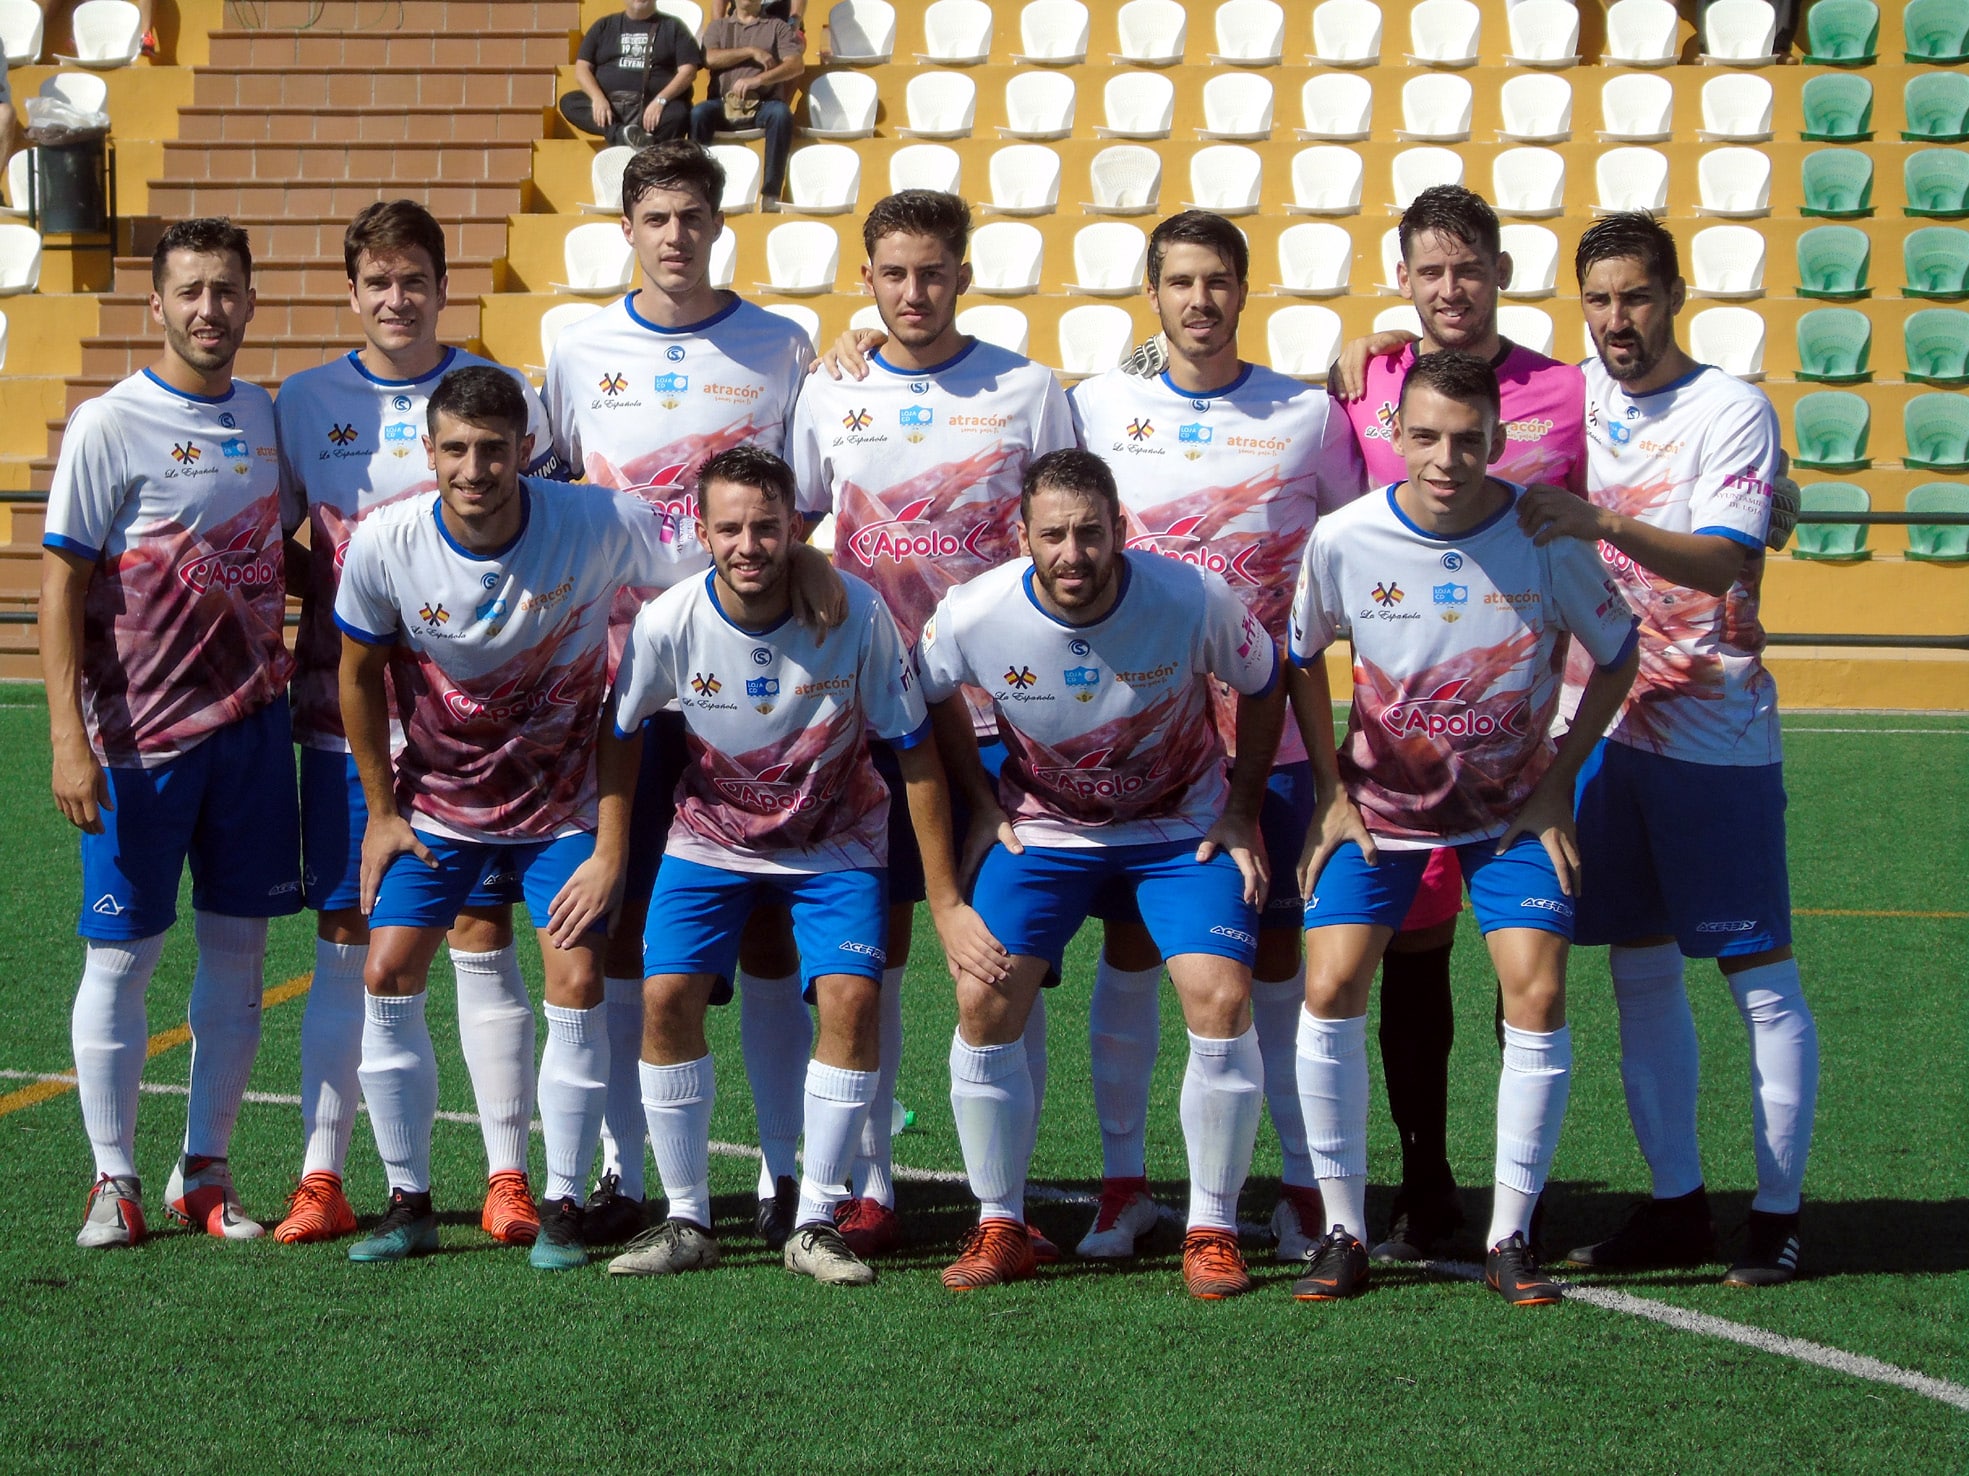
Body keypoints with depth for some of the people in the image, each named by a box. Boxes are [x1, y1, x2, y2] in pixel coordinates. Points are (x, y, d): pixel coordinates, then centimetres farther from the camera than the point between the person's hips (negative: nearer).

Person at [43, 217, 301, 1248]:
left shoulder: (266, 416, 9)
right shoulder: (109, 426, -8)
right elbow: (63, 584, -9)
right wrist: (69, 737, -15)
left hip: (254, 724, 5)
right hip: (139, 734, -5)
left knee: (238, 947, 7)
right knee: (121, 955, 2)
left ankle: (206, 1173, 18)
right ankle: (113, 1180, 12)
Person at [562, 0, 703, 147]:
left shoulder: (672, 27, 11)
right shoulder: (604, 26, 17)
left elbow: (688, 71, 1)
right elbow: (582, 67, 10)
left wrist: (660, 100, -17)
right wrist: (598, 98, -12)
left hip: (651, 107, -3)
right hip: (608, 104, 3)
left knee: (679, 113, -34)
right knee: (569, 103, -26)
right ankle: (627, 134, -42)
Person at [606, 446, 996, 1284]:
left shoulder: (857, 615, -23)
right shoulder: (669, 625, -20)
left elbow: (916, 759, -14)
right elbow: (615, 740, -2)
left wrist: (947, 902, -13)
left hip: (835, 844, -1)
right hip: (710, 838, 1)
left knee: (853, 998, -19)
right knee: (666, 996, -16)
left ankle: (814, 1226, -6)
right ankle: (687, 1223, -2)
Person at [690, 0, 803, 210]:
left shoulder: (778, 27, 15)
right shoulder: (717, 26, 22)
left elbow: (796, 65, -2)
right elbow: (710, 58, 2)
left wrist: (758, 80, -16)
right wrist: (751, 52, -4)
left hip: (762, 104, -1)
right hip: (723, 103, 1)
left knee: (781, 113, -35)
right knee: (698, 113, -31)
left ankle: (770, 193, -36)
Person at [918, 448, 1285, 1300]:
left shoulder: (1193, 600, -26)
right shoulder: (973, 615, -22)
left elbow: (1262, 686, -5)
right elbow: (934, 695, 2)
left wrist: (1241, 811, -5)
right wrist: (983, 806, 2)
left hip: (1184, 826, -1)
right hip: (1043, 827, 1)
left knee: (1220, 1001, -18)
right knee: (982, 1000, -13)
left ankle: (1212, 1232, -3)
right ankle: (1000, 1227, 3)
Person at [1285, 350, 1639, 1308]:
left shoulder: (1545, 537, -19)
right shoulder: (1343, 540, -16)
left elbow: (1614, 656, -2)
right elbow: (1303, 657, 3)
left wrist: (1558, 785, -5)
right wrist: (1331, 791, -1)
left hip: (1514, 806, -1)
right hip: (1379, 800, 1)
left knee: (1537, 993, -14)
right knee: (1330, 987, -13)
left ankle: (1510, 1239, -1)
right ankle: (1343, 1234, 0)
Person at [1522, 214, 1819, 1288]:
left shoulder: (1731, 410, -7)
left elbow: (1721, 561, -20)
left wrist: (1603, 521, -33)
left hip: (1714, 734, -5)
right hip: (1599, 726, 5)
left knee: (1759, 974, -2)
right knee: (1641, 976, 9)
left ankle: (1777, 1213, 4)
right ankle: (1677, 1205, 17)